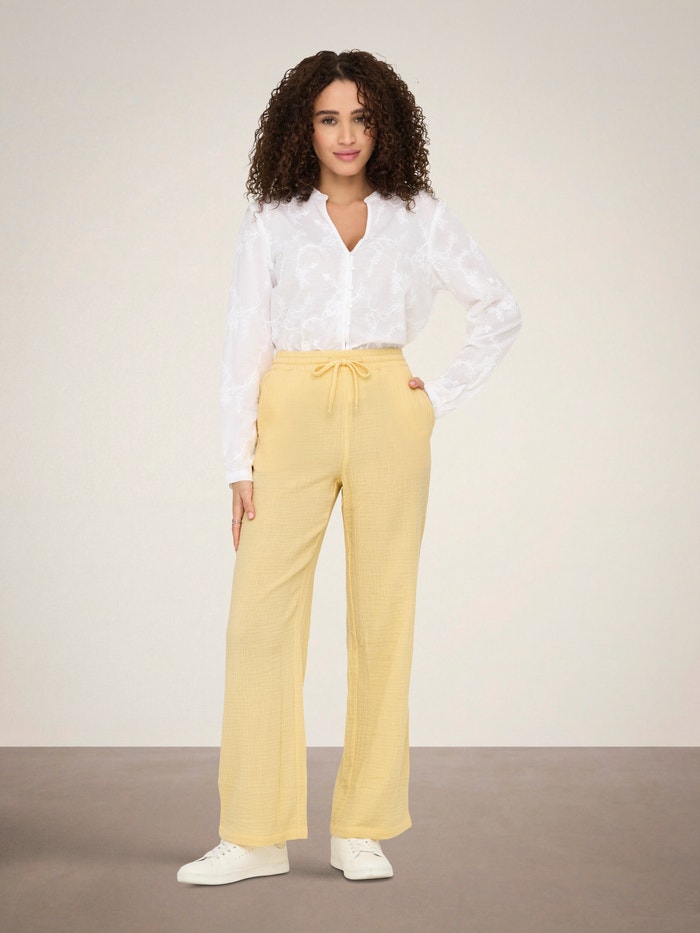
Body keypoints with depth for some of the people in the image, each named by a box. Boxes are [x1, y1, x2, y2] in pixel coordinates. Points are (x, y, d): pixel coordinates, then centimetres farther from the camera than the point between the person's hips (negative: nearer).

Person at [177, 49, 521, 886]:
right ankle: (255, 834, 0)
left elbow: (500, 311, 16)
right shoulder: (271, 222, 9)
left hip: (386, 418, 0)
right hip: (293, 417, 0)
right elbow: (245, 344, 5)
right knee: (260, 616, -7)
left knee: (382, 615, 0)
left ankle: (362, 831, 10)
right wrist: (240, 465, -2)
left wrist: (443, 394, 4)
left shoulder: (418, 217, 10)